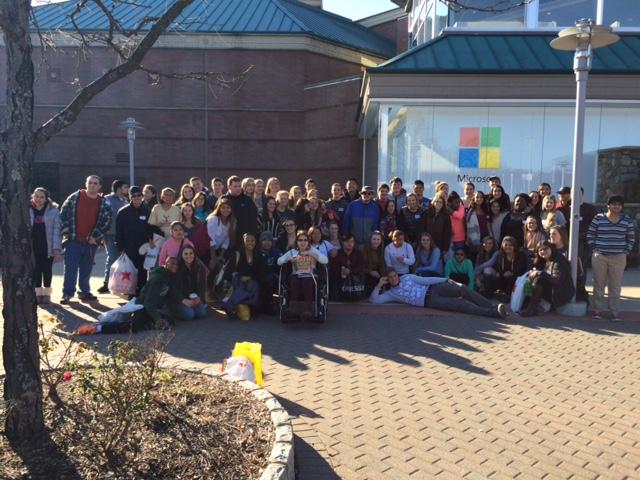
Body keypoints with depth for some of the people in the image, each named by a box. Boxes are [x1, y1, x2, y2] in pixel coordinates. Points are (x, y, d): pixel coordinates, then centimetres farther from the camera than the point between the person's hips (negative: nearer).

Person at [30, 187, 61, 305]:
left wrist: (57, 247, -11)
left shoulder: (53, 210, -3)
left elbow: (56, 229, -5)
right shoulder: (27, 210, 2)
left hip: (48, 246, -1)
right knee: (36, 269, 5)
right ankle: (38, 293, 14)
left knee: (47, 269, 8)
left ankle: (46, 293, 19)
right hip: (33, 246, 1)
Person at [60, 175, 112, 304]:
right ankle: (67, 293, 4)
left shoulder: (104, 204, 4)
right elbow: (64, 213, 3)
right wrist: (65, 231, -5)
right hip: (73, 240, -2)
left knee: (86, 269, 11)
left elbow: (106, 221, 2)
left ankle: (84, 291, 22)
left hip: (91, 242, 2)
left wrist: (95, 236, -6)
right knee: (71, 268, -3)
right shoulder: (74, 197, 2)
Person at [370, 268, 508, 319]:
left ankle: (493, 306, -20)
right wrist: (379, 286, -9)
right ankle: (493, 312, -31)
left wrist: (446, 280, 3)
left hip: (433, 288, 4)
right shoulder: (390, 293, 9)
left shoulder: (406, 277, 16)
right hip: (429, 301, -4)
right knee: (459, 304, -23)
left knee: (462, 289, -21)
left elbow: (424, 280, 10)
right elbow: (373, 300, -1)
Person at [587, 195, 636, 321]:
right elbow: (590, 234, 4)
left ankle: (614, 312, 13)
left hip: (618, 258, 1)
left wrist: (626, 251, 2)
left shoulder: (627, 220, 4)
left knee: (615, 286, 4)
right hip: (599, 256, -1)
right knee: (598, 284, 5)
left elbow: (631, 238, 10)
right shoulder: (598, 218, -1)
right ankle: (598, 310, 15)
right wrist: (594, 248, -3)